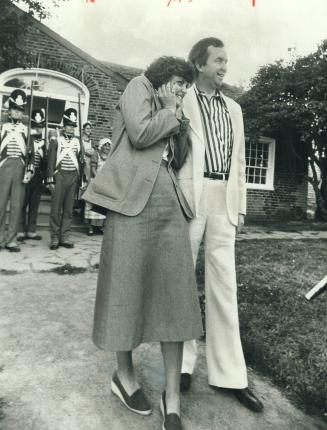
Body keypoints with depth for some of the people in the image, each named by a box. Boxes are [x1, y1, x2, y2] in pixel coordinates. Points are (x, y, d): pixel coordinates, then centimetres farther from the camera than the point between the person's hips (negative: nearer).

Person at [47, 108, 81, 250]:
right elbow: (51, 161, 0)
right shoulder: (56, 140, 5)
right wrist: (50, 179, -7)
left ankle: (64, 237, 9)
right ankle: (54, 238, 4)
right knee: (56, 208, -3)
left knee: (68, 209, 3)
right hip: (60, 176, -3)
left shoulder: (77, 142, 14)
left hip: (73, 177, 3)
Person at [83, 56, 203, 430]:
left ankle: (172, 397, 8)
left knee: (175, 292, -1)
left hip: (169, 202, 7)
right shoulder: (139, 87, 9)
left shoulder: (170, 115, 29)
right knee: (128, 285, 2)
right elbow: (140, 133, -10)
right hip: (134, 198, -6)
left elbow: (178, 160, 19)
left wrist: (180, 120, 12)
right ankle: (123, 374, 23)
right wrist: (171, 113, 5)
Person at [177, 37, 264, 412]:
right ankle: (182, 363, 20)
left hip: (223, 203, 4)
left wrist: (240, 206, 11)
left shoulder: (234, 108, 21)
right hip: (187, 197, -4)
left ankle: (228, 374, 15)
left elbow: (238, 160, 19)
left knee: (224, 286, 4)